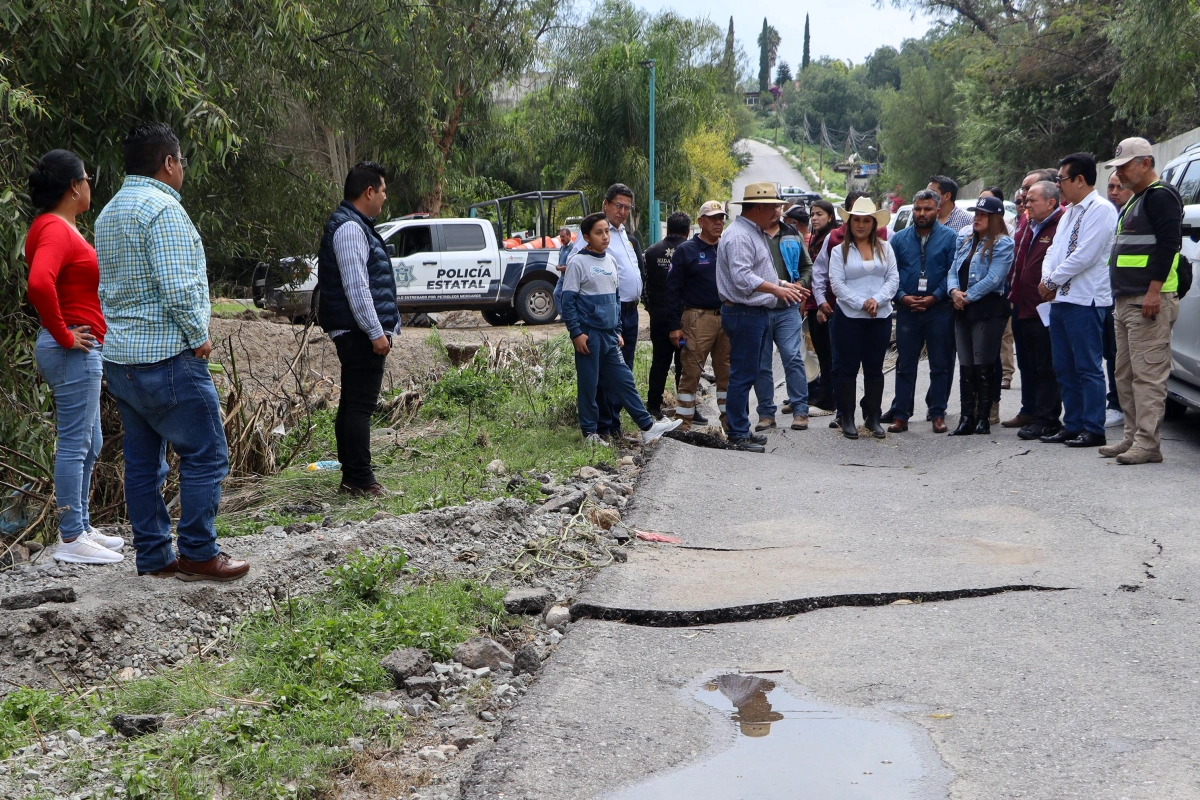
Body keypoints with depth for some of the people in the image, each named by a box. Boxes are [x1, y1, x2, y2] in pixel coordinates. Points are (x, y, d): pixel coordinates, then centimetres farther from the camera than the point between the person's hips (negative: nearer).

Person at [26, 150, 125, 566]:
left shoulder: (61, 227, 16)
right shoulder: (55, 229, -16)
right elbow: (39, 283, -33)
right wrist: (63, 335, -22)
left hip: (82, 352, 11)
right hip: (74, 353, -11)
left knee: (88, 444, 17)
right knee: (74, 445, -6)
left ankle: (82, 528, 25)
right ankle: (71, 540, -1)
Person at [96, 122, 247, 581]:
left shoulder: (109, 213, 16)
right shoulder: (162, 208, -15)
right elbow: (178, 288, -22)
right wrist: (198, 337, -10)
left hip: (119, 358, 10)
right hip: (166, 358, -9)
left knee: (143, 462, 11)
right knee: (205, 457, -1)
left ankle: (153, 557, 16)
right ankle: (198, 556, 1)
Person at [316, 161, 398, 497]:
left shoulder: (354, 225, 19)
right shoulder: (350, 228, -15)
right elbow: (356, 286, -21)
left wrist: (379, 329, 25)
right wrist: (376, 332, -21)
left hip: (358, 334, 11)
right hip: (360, 333, -11)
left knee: (353, 405, 13)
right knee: (360, 406, -9)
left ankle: (352, 478, 19)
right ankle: (361, 481, -7)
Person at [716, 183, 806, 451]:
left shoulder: (757, 234, 19)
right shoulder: (739, 236, -16)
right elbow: (742, 277, -27)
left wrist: (785, 285, 19)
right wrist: (776, 289, -33)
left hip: (759, 313, 11)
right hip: (744, 313, -11)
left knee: (747, 374, 14)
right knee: (742, 375, -7)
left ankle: (741, 428, 21)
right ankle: (738, 434, -4)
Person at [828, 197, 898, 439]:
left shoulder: (885, 249, 10)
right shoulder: (840, 251, 3)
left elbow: (893, 279, 3)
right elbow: (837, 284, -6)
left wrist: (877, 300, -14)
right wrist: (861, 303, -15)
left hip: (881, 317, 2)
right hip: (849, 318, -2)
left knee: (875, 369, 7)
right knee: (848, 368, 2)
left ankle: (874, 418, 14)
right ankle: (847, 419, 8)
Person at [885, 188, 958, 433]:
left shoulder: (949, 237, 1)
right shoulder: (900, 239, 9)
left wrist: (934, 297, -12)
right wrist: (902, 296, -8)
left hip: (939, 310, -2)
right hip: (907, 310, 2)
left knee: (941, 365, 4)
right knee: (905, 365, 5)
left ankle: (938, 414, 11)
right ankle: (900, 415, 8)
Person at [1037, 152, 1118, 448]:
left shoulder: (1101, 210, -10)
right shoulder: (1069, 212, 19)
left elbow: (1084, 256, -18)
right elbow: (1054, 249, 19)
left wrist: (1052, 280, -10)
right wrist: (1047, 278, -1)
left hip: (1085, 301, -9)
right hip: (1060, 299, 9)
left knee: (1088, 368, -4)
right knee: (1065, 369, 12)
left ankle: (1093, 430, 0)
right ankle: (1072, 426, 19)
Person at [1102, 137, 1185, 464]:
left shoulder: (1160, 196, -9)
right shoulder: (1135, 201, 23)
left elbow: (1168, 244, -18)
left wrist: (1154, 291, -23)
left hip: (1149, 300, -11)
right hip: (1127, 301, 11)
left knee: (1148, 374, -11)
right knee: (1126, 375, 12)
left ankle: (1148, 443, -11)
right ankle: (1132, 437, 17)